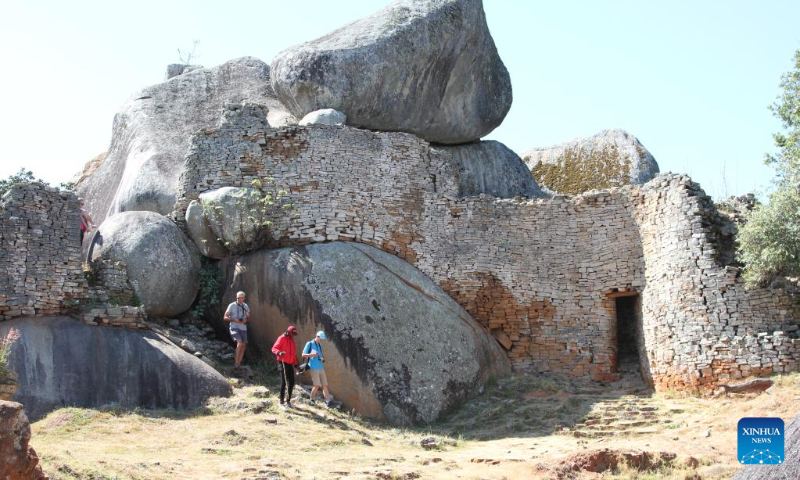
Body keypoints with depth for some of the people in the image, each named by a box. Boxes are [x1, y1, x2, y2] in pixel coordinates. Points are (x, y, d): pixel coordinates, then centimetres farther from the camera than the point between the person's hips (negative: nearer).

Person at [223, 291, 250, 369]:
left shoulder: (246, 306, 11)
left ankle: (238, 364, 13)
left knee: (243, 346, 3)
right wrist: (234, 320, -18)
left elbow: (248, 318, 19)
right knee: (239, 342, -26)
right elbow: (225, 317, -2)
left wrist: (246, 320, -5)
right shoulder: (232, 305, -3)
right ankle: (236, 362, -22)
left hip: (243, 328, 5)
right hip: (234, 327, -5)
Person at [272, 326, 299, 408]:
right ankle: (282, 402, -6)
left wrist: (295, 366, 18)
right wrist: (279, 352, -31)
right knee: (284, 382, -10)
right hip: (282, 363, -7)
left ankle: (288, 401, 18)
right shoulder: (282, 338, -4)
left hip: (290, 364, 7)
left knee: (291, 383, 6)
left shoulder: (292, 341, 18)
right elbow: (274, 348, -10)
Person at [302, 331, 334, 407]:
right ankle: (312, 400, 3)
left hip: (321, 367, 6)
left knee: (325, 385, -2)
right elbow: (303, 355, -2)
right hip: (314, 367, -6)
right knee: (317, 385, -14)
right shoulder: (309, 344, 1)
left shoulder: (320, 346, 19)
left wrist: (322, 359, 5)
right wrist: (311, 354, -18)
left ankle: (328, 400, -6)